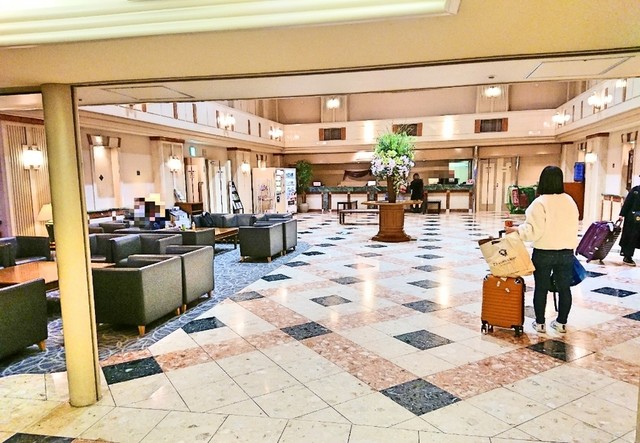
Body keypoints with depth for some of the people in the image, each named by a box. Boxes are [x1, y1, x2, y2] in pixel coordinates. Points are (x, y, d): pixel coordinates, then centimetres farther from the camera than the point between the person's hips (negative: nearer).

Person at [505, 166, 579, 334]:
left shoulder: (540, 203, -14)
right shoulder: (570, 201, 3)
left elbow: (533, 230, -19)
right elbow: (573, 226, 10)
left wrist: (516, 229, -4)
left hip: (543, 253, -4)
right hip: (566, 252, 4)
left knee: (541, 288, 8)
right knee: (564, 288, 14)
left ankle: (540, 323, 17)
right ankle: (561, 323, 24)